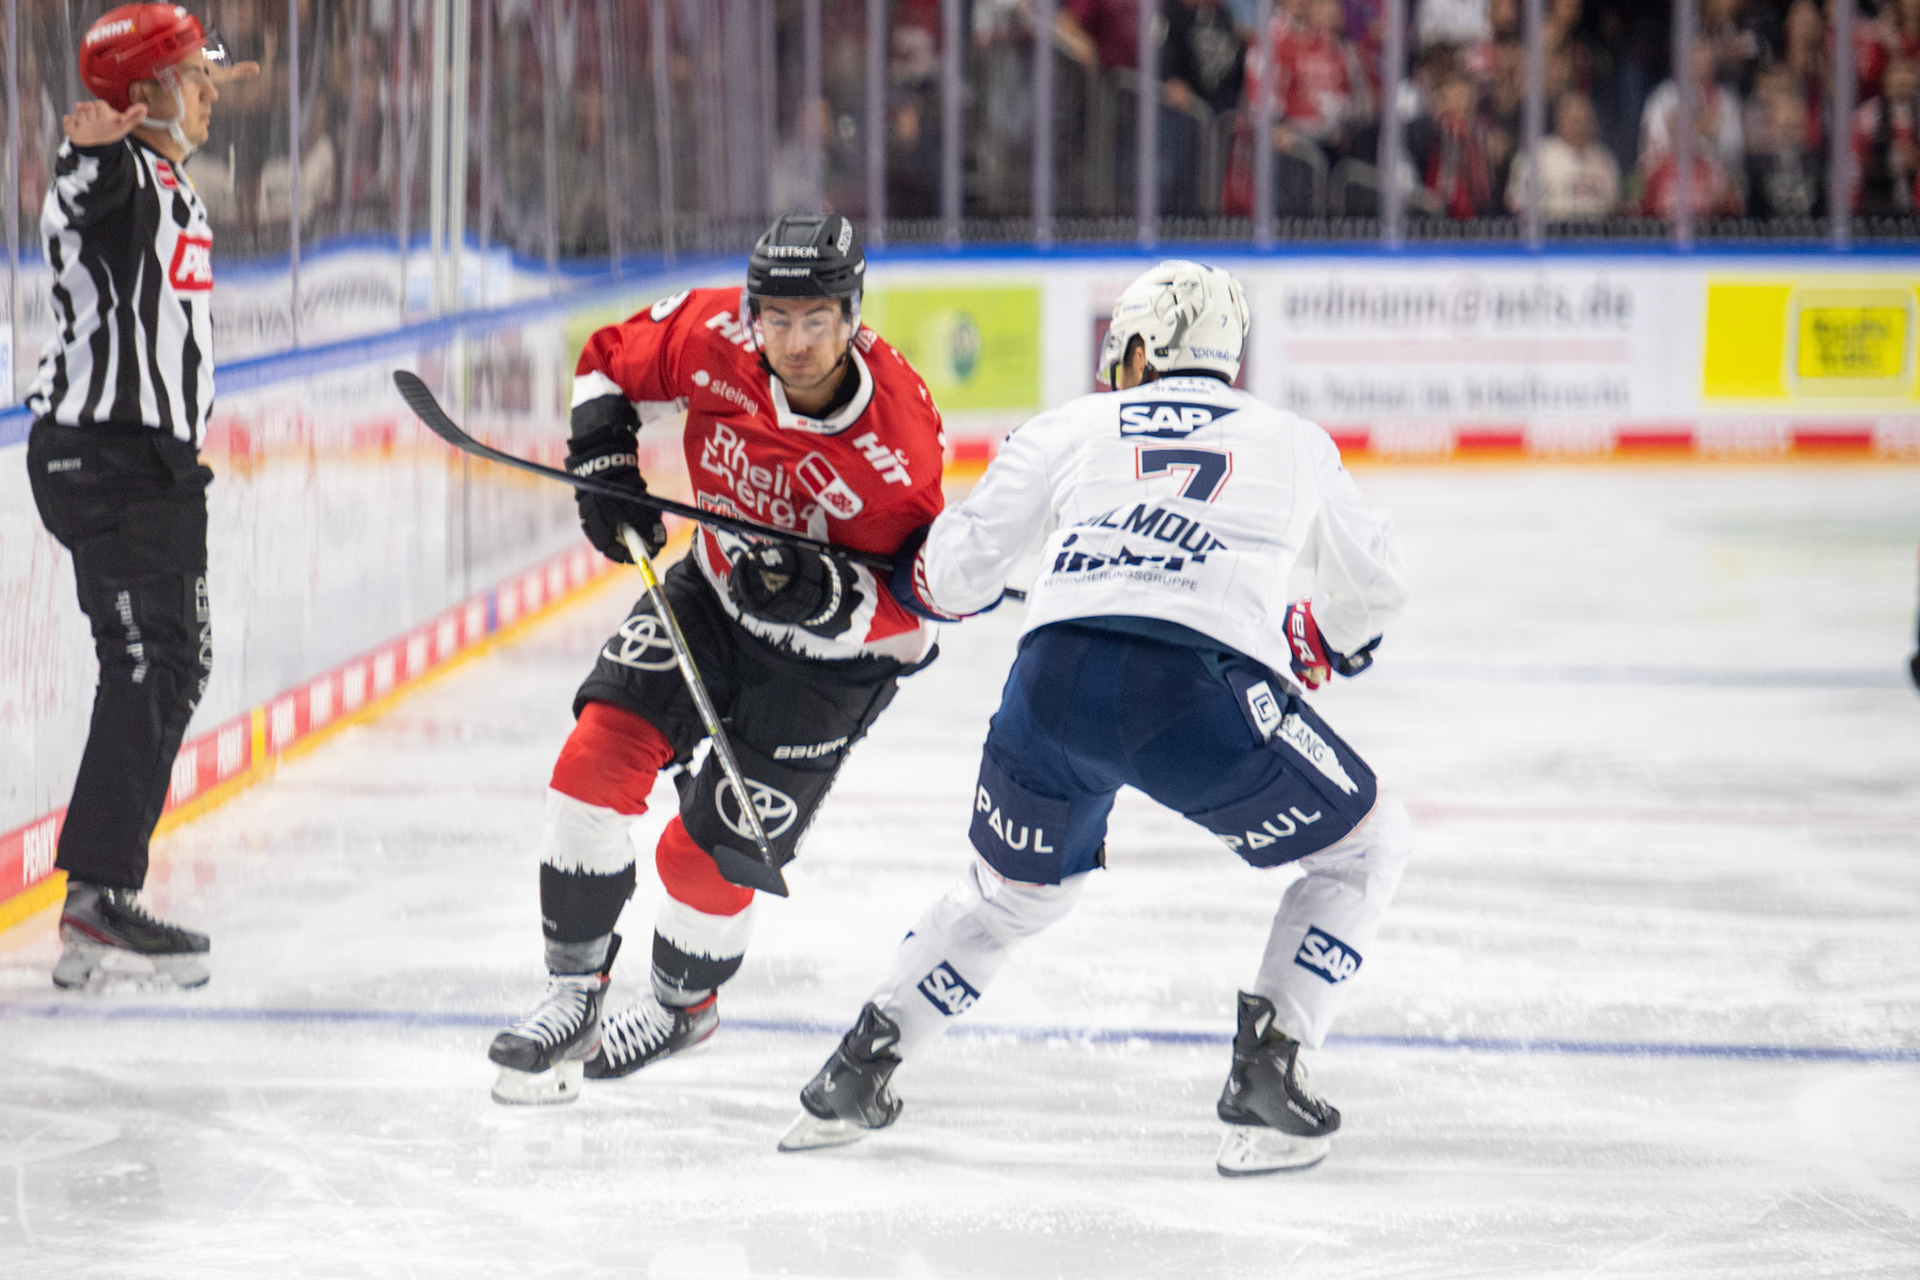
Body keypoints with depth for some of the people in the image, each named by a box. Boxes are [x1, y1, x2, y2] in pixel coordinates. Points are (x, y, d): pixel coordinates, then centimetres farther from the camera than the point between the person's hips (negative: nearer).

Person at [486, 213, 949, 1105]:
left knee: (707, 856, -4)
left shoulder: (897, 439, -31)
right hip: (714, 589, 4)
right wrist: (602, 460, -14)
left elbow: (909, 615, -23)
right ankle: (573, 996, -1)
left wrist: (824, 595, -41)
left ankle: (682, 1002, 28)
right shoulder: (712, 338, -21)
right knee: (599, 756, -14)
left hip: (833, 654, -4)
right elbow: (610, 361, 0)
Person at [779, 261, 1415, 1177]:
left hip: (1053, 681, 3)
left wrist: (915, 577, 43)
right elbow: (1373, 589, 35)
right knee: (1364, 846, 19)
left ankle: (856, 1071, 30)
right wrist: (1311, 642, 56)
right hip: (1200, 691, -3)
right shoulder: (1295, 444, 25)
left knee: (1014, 888, 31)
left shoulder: (1072, 428, 23)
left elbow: (957, 574, 19)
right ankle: (1263, 1079, 7)